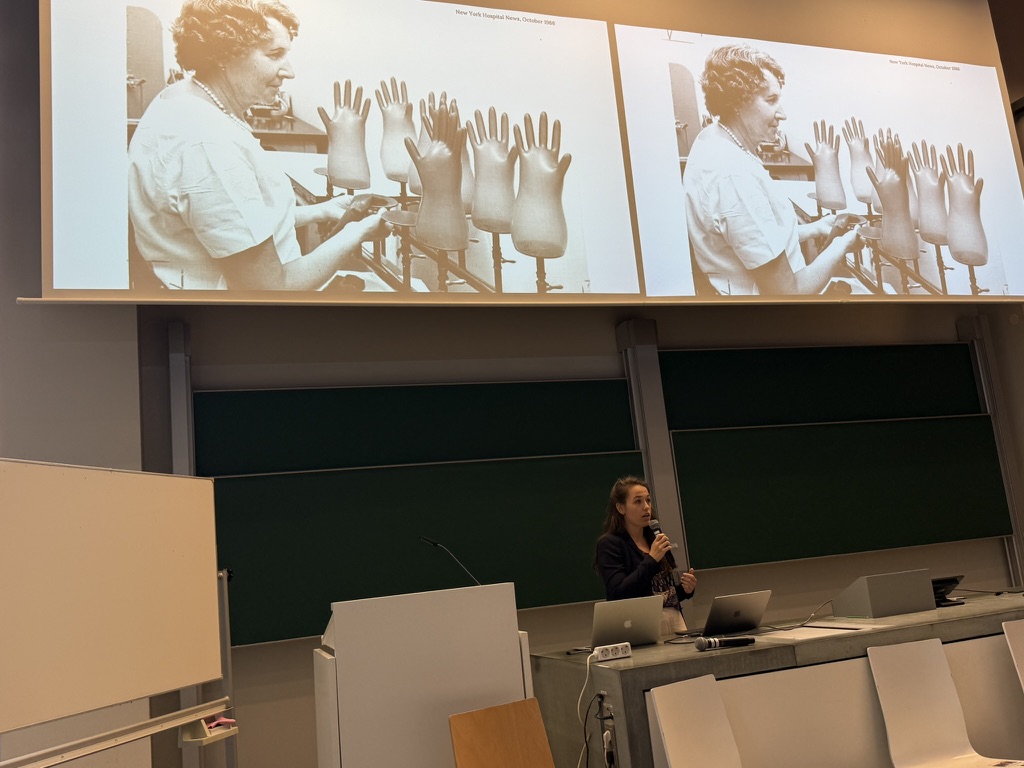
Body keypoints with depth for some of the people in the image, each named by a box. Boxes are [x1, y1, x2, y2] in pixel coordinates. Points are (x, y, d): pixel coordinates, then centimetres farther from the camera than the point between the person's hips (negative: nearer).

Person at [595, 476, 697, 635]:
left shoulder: (655, 539, 14)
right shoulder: (609, 544, -5)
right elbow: (618, 595, -16)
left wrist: (685, 589, 2)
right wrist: (651, 560, -17)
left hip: (675, 621, 6)